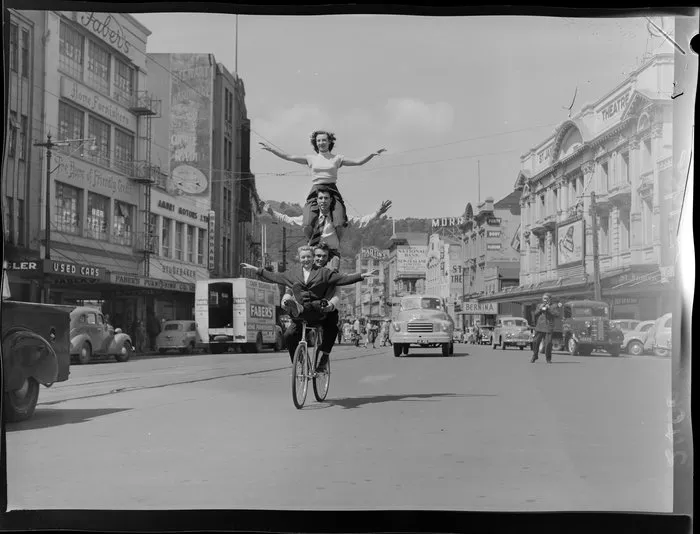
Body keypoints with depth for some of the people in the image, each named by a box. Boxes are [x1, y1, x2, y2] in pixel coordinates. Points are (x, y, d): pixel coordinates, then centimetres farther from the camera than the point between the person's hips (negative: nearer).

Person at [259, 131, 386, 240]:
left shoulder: (337, 158, 13)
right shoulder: (311, 159, 14)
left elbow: (359, 162, 10)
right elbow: (287, 157, 13)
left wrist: (372, 154, -4)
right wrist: (270, 149, 7)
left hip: (332, 191, 0)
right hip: (315, 192, 0)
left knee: (340, 224, -20)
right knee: (307, 226, -18)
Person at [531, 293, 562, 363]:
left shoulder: (553, 307, 6)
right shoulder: (540, 306, 17)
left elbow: (557, 314, -8)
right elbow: (535, 314, 7)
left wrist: (548, 309, -13)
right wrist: (541, 309, -9)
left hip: (548, 328, -3)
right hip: (539, 327, 3)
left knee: (548, 343, -10)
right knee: (536, 342, 0)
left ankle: (548, 358, 4)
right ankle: (534, 357, 16)